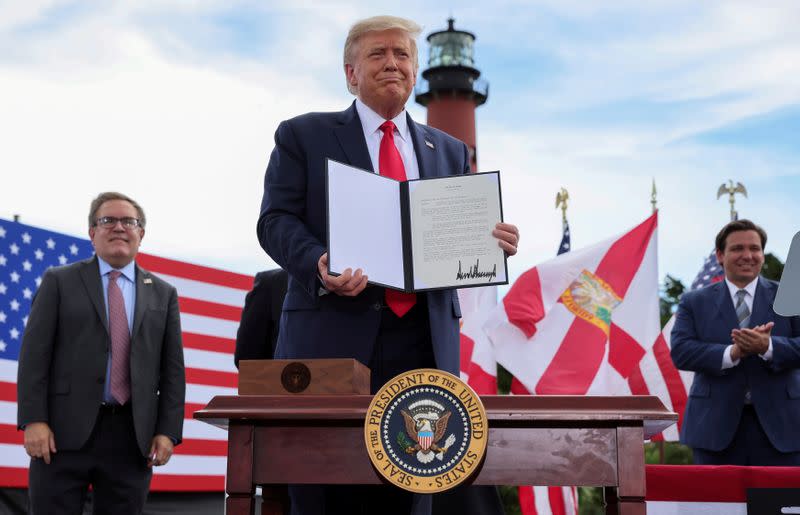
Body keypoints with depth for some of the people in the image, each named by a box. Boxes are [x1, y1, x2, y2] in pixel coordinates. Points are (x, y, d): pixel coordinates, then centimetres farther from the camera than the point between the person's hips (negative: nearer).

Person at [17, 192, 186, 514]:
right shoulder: (59, 282, 7)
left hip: (133, 437, 2)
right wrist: (33, 420, -9)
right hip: (65, 431, -2)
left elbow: (172, 368, 10)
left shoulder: (163, 294, 13)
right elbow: (34, 355, 0)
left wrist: (168, 431, 1)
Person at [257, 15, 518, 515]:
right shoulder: (304, 136, 9)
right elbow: (276, 220, 0)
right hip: (334, 335, -3)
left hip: (425, 342, 3)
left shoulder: (450, 151, 20)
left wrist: (495, 243, -6)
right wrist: (318, 267, -20)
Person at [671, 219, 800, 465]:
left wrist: (768, 347, -22)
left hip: (779, 425, 1)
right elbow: (680, 351, -6)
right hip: (717, 425, 0)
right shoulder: (694, 302, 8)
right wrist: (731, 353, -20)